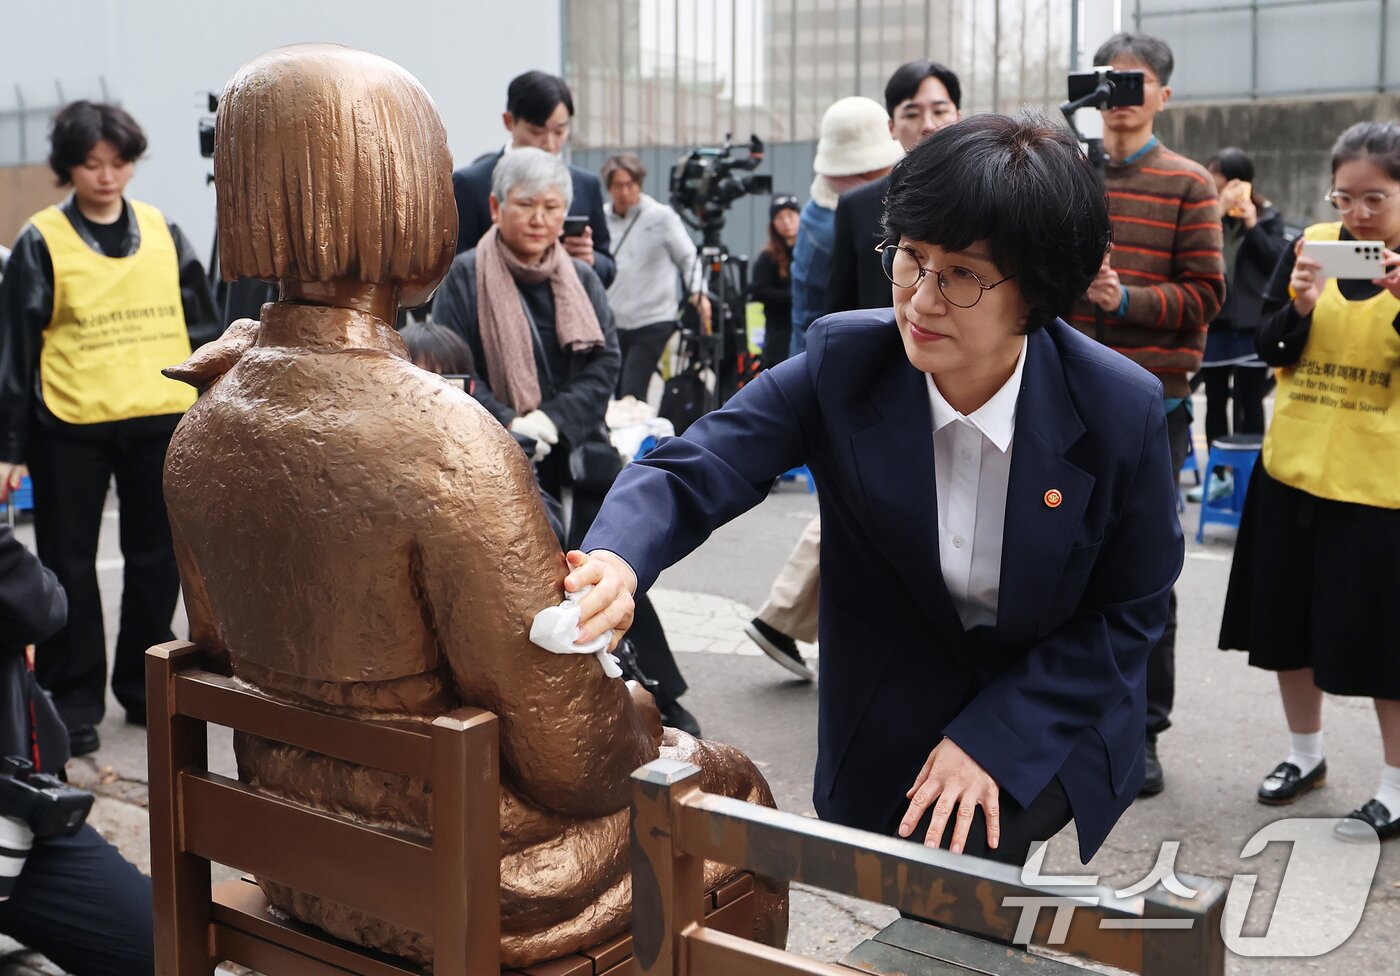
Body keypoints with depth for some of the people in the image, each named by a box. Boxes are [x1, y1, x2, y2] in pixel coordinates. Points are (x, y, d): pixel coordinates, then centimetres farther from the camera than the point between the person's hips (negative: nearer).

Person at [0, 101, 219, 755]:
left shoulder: (163, 234, 7)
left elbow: (202, 329, 11)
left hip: (161, 421, 3)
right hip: (71, 430, -3)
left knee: (157, 560, 11)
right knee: (70, 565, 6)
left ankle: (143, 688, 27)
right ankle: (74, 703, 18)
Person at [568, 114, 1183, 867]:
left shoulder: (1121, 410, -22)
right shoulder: (844, 362, -19)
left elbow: (1128, 613, -11)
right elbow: (693, 472, -20)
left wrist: (992, 738, -20)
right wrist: (617, 560, -43)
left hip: (1056, 713, -1)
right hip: (893, 716, 2)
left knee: (954, 852, -22)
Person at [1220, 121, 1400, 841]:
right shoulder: (1310, 244, 3)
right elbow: (1269, 350, 3)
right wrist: (1298, 306, -17)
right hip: (1294, 467, 4)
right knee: (1289, 618, 15)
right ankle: (1305, 753, 35)